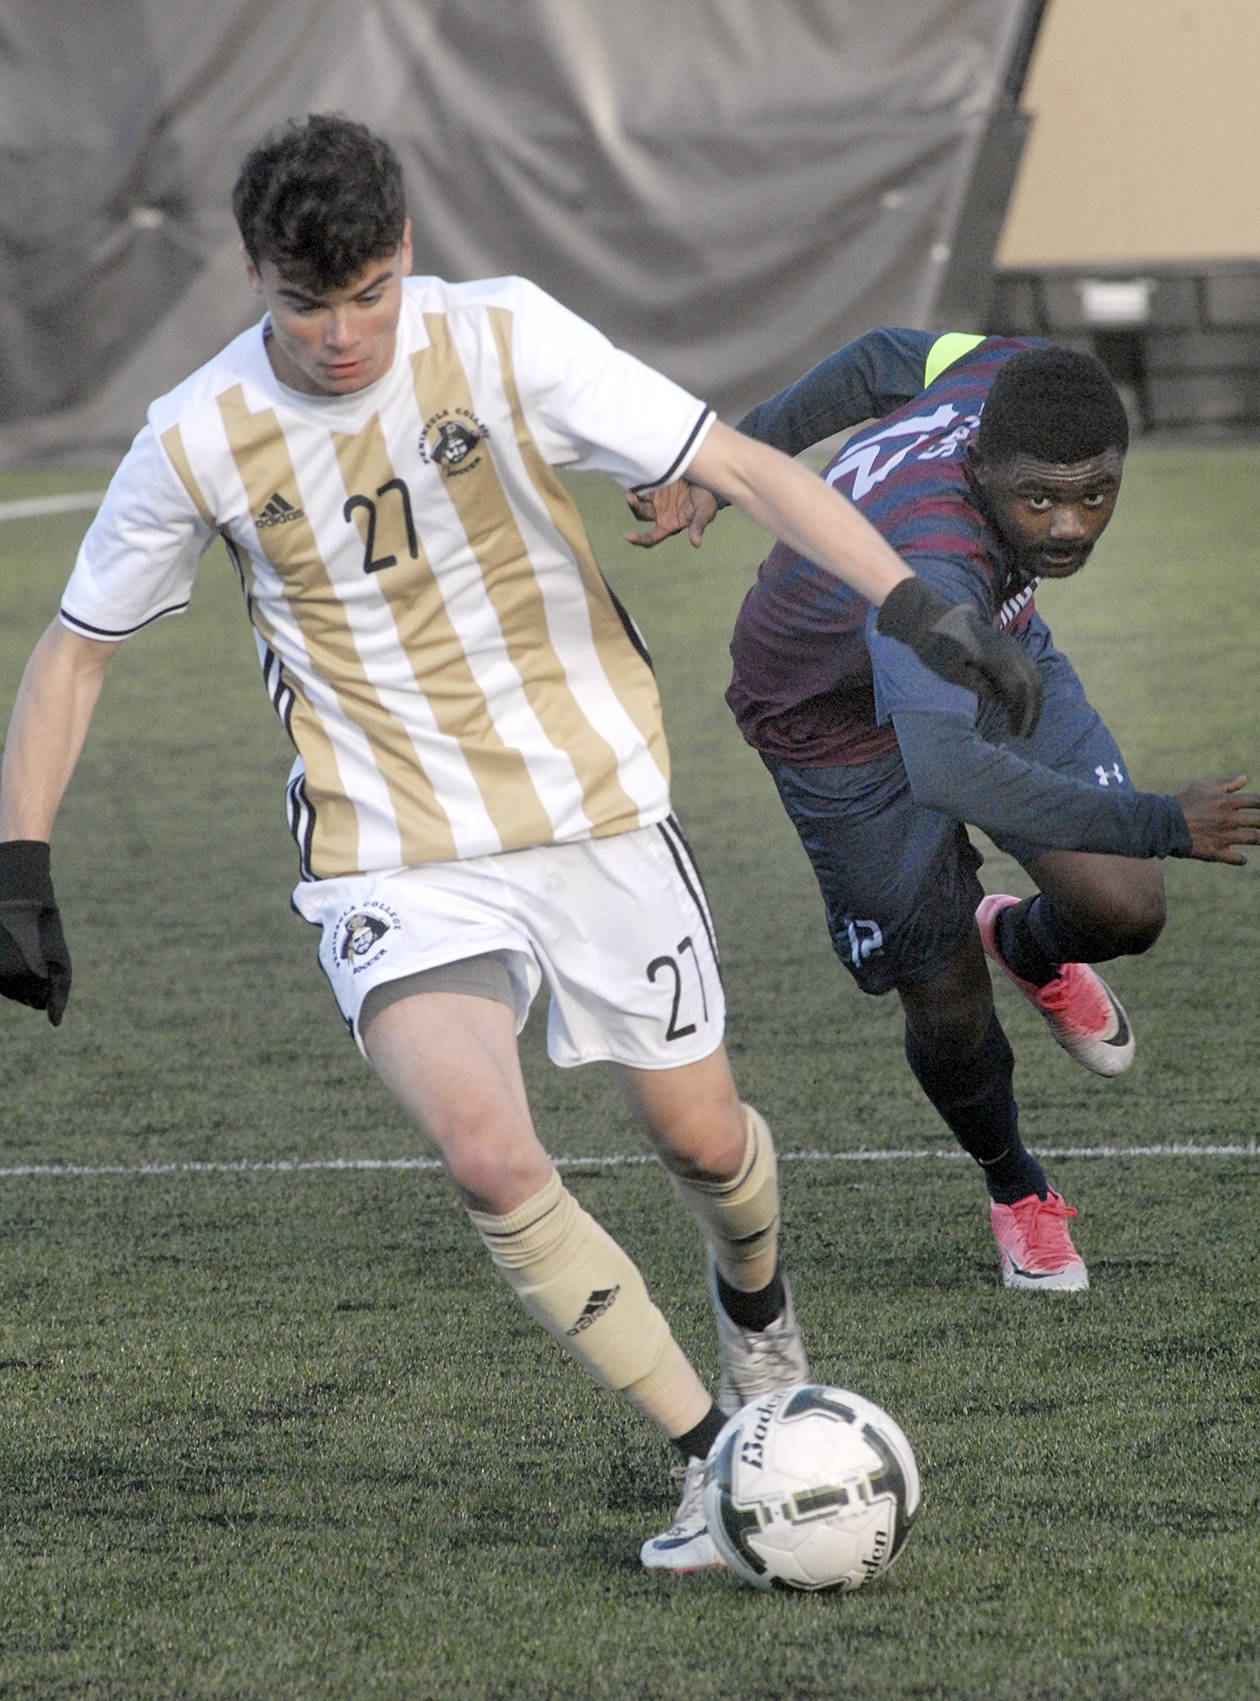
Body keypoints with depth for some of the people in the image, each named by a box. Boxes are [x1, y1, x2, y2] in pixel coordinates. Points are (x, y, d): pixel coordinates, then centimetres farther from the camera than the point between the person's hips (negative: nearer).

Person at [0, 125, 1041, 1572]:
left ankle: (756, 1309, 49)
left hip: (595, 813, 1)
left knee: (701, 1139, 11)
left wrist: (911, 603, -26)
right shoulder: (198, 444, -9)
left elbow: (738, 467, -14)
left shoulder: (504, 338, -13)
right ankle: (712, 1458, -9)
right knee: (490, 1158, -24)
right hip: (394, 863, -1)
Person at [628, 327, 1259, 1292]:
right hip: (847, 732, -6)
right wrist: (1159, 827, -60)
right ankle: (1017, 1192, 35)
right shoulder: (929, 563, -47)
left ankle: (1028, 947, 28)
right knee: (947, 1011, 3)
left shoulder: (1015, 372, -26)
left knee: (1123, 914, -10)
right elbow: (943, 770, -60)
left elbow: (883, 360, -5)